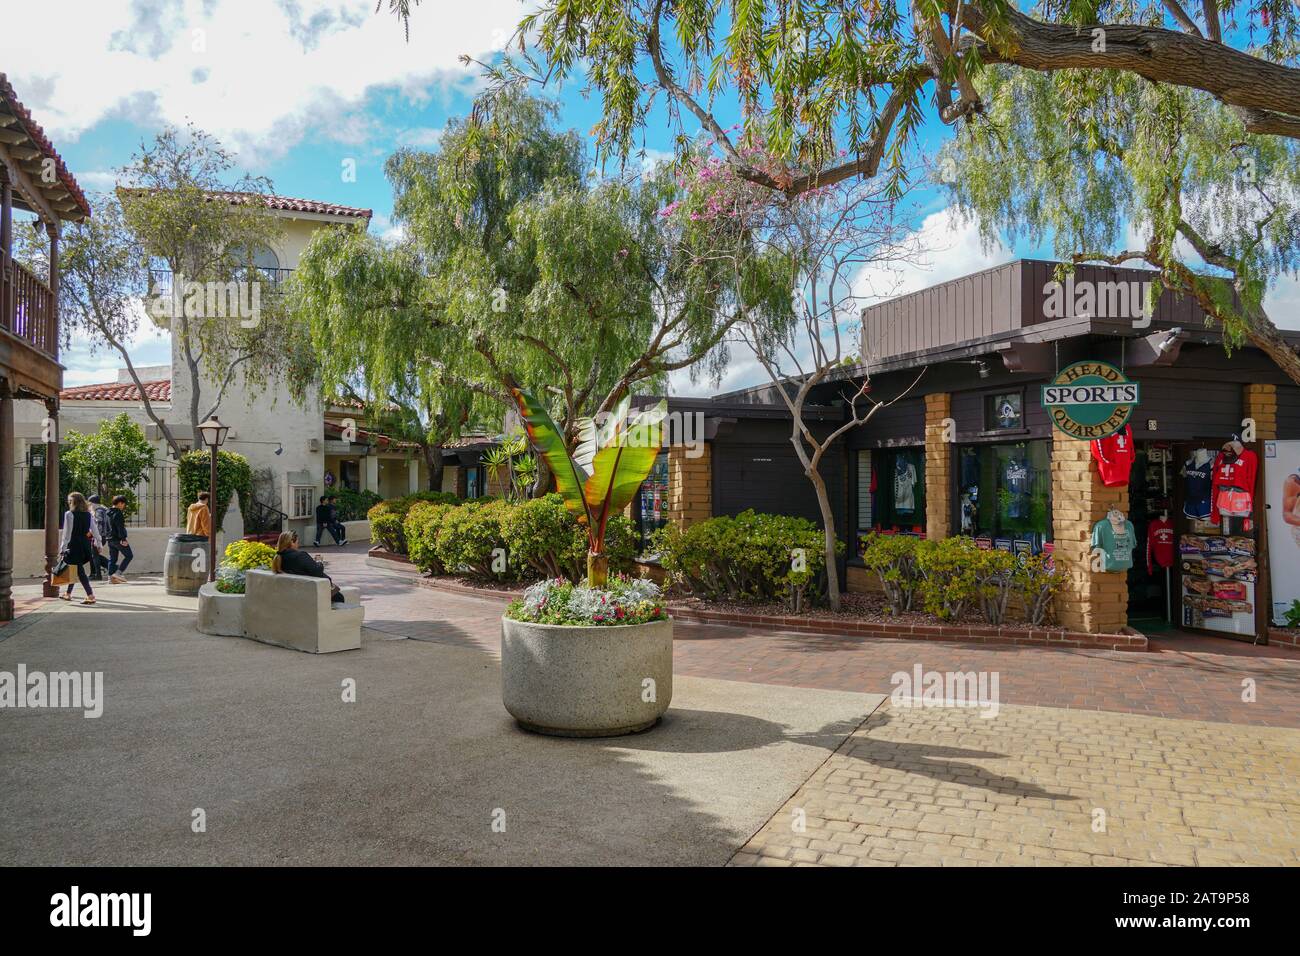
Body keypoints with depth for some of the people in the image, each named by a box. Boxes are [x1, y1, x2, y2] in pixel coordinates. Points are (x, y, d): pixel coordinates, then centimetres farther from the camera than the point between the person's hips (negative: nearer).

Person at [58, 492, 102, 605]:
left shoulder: (69, 514, -10)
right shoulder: (88, 514, 6)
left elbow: (67, 532, -12)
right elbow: (94, 529, 8)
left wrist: (63, 547, -8)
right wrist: (99, 542, 15)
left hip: (74, 544, -6)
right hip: (85, 544, 6)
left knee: (79, 571, -5)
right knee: (75, 569, 19)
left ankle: (90, 596, -14)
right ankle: (68, 594, 31)